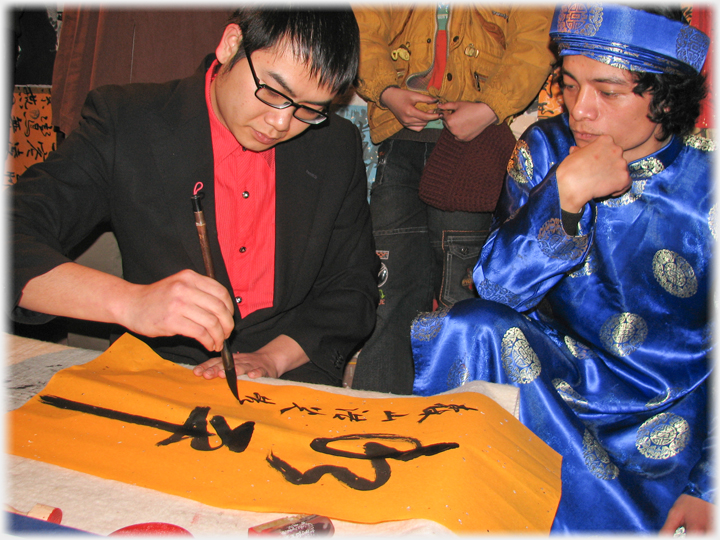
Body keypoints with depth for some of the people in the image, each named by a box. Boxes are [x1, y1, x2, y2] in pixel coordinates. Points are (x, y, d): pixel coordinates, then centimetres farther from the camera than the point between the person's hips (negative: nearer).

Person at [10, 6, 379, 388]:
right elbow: (15, 240, -14)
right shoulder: (125, 123, -6)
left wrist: (272, 357, -9)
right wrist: (129, 301, -31)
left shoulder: (338, 147, 2)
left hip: (289, 388, 2)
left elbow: (352, 290, 8)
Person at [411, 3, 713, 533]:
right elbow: (496, 287, -11)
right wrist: (565, 190, -24)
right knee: (479, 328, -24)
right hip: (563, 366, 3)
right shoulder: (546, 148, -5)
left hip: (665, 416, -3)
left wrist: (706, 489, -12)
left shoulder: (705, 184, -13)